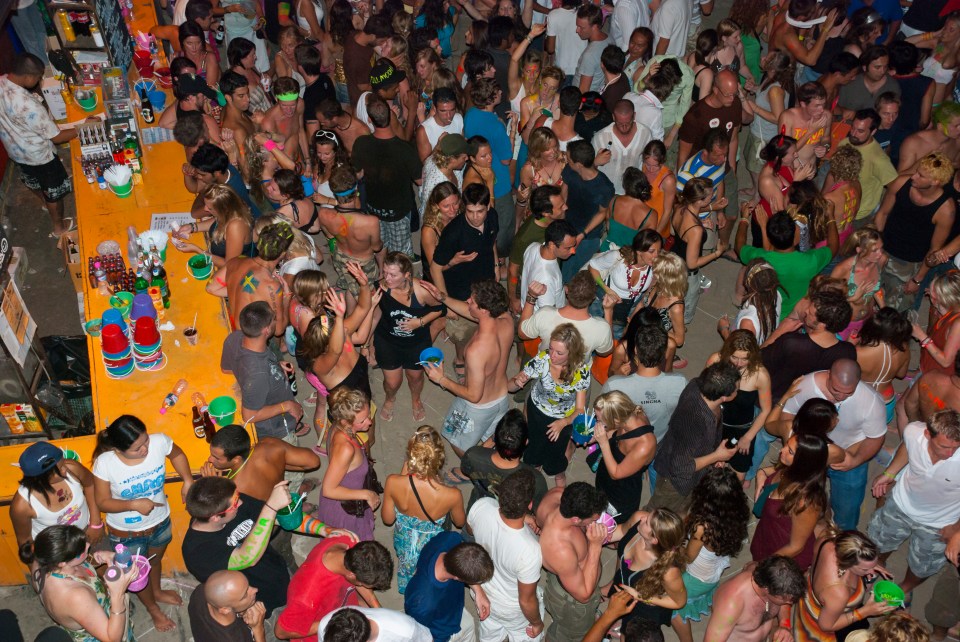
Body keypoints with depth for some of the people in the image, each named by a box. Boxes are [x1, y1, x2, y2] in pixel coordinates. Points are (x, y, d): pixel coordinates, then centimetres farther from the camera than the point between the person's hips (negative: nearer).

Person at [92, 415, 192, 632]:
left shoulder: (159, 442, -28)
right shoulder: (105, 463, -34)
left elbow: (177, 454, -3)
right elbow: (102, 502, -20)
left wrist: (188, 480, -15)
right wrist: (134, 504, -35)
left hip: (160, 522, 3)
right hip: (127, 533, -3)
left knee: (155, 561, 34)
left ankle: (157, 592, 66)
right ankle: (152, 608, 56)